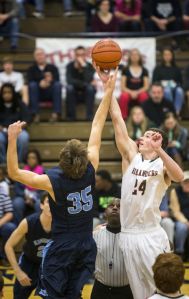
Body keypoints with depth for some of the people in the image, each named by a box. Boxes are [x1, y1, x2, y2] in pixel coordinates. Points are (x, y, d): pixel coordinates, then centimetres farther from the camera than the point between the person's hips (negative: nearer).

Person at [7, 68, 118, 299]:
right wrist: (109, 92, 0)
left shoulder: (53, 181, -21)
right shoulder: (91, 170, -13)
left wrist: (12, 139, -19)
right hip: (86, 245, 4)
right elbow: (97, 125, -6)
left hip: (61, 247, -4)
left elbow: (14, 173, -12)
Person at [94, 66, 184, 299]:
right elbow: (118, 121, 3)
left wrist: (158, 150, -36)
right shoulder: (132, 156, 8)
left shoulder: (162, 164, -1)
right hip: (128, 235, 4)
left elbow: (180, 177, -25)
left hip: (151, 236, -4)